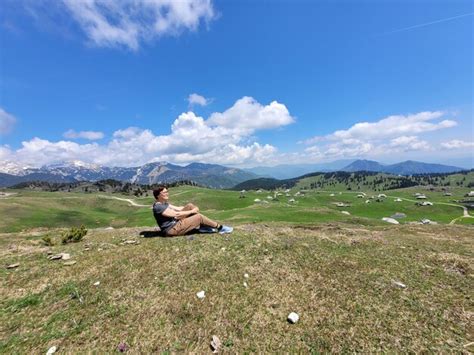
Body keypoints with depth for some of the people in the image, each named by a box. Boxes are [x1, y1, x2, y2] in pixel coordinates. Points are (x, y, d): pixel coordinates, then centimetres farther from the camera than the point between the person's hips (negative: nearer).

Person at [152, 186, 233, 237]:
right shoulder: (158, 207, -21)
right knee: (199, 216, -16)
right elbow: (176, 214, -23)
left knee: (190, 205, 0)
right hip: (172, 229, -10)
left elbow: (177, 208, 12)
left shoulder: (164, 203, 11)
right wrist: (192, 211, -14)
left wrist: (191, 208, 1)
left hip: (175, 223, 10)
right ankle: (220, 227, -2)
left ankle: (202, 226, 0)